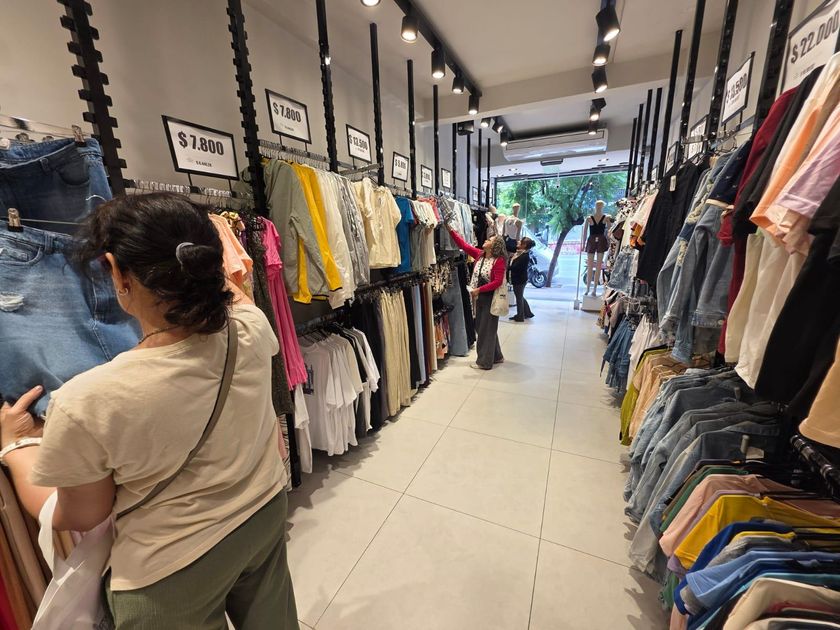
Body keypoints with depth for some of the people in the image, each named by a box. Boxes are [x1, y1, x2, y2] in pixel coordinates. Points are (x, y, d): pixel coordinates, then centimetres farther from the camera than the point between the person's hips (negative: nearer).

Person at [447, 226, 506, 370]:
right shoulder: (480, 254, 5)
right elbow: (464, 245, 5)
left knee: (487, 329, 2)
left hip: (490, 298, -8)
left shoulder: (499, 260, -15)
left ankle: (484, 362, 15)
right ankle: (496, 356, 32)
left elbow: (497, 282, -21)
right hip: (479, 297, 8)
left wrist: (478, 289, -22)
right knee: (481, 327, 16)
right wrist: (451, 230, -1)